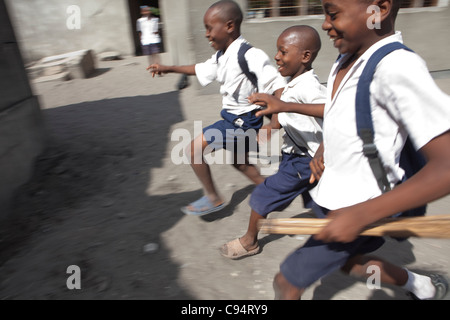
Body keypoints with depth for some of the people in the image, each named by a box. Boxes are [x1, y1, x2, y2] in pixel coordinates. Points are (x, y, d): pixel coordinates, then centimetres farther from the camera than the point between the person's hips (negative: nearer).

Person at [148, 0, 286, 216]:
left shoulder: (251, 57, -23)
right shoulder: (222, 56, 4)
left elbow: (279, 88, -27)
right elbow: (201, 69, 20)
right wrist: (168, 68, 22)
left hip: (242, 121, -10)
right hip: (234, 118, 10)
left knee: (195, 149, -7)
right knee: (238, 160, 24)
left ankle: (213, 199, 10)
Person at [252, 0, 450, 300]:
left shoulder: (397, 67, -25)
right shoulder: (346, 60, 1)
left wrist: (361, 215, -33)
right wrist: (321, 153, 2)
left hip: (359, 209, -8)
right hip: (331, 197, 9)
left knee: (287, 281, 5)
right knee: (348, 260, 32)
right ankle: (420, 284, 53)